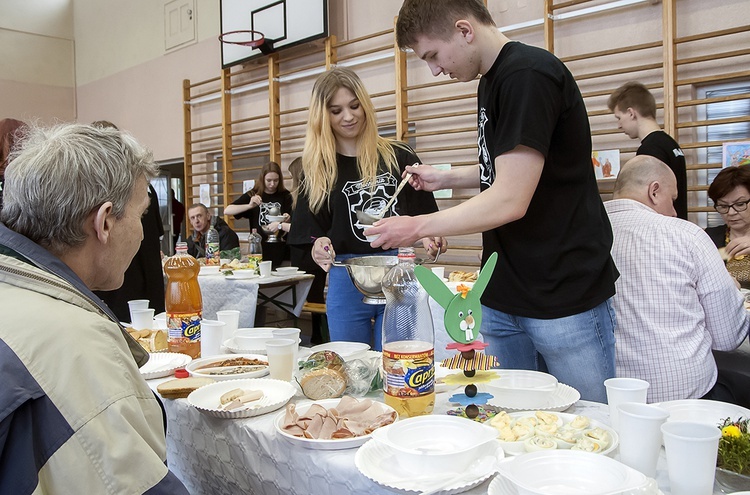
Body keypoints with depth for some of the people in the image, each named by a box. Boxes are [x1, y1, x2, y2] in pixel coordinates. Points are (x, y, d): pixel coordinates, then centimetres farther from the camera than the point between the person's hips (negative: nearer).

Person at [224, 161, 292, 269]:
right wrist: (249, 205, -18)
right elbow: (227, 211, -4)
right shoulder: (253, 195, 4)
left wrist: (286, 220, -17)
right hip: (259, 250, 0)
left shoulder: (285, 196, 3)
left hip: (281, 251, 0)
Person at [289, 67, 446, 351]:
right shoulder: (317, 169, 5)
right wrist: (319, 250, -18)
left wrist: (429, 237, -12)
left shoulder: (399, 157, 4)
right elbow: (310, 235, 4)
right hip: (346, 282, 1)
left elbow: (425, 215, 9)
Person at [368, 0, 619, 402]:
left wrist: (417, 227, -11)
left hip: (566, 301, -8)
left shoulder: (528, 75, -16)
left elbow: (510, 200, -22)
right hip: (503, 297, 9)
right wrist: (447, 178, 12)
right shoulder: (492, 80, 13)